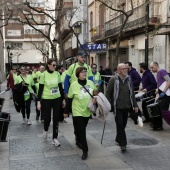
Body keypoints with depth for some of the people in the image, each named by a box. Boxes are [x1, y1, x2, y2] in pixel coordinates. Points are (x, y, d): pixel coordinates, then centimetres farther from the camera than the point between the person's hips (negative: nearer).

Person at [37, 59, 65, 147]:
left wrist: (63, 99, 9)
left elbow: (60, 87, 8)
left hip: (57, 99, 3)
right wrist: (38, 101, -9)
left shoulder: (57, 74, 1)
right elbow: (40, 89, -6)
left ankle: (55, 138, 14)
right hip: (46, 99, -3)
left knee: (56, 118, 3)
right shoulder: (44, 74, -8)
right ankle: (45, 130, 38)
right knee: (47, 118, 4)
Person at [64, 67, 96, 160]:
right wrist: (66, 112, -2)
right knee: (81, 131, -5)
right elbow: (69, 99, -6)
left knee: (81, 130, 20)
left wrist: (95, 99, -7)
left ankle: (78, 141, 46)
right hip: (78, 112, -4)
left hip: (87, 111, 4)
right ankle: (85, 151, 4)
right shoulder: (74, 85, -13)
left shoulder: (91, 83, -3)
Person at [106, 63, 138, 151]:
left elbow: (132, 93, 15)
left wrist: (135, 105, 13)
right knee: (120, 124, -6)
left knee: (123, 124, 12)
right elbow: (108, 93, -5)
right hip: (117, 107, -5)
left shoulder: (129, 79, 9)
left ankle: (118, 139, 31)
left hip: (126, 107, 5)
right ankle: (123, 143, 0)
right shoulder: (113, 79, -7)